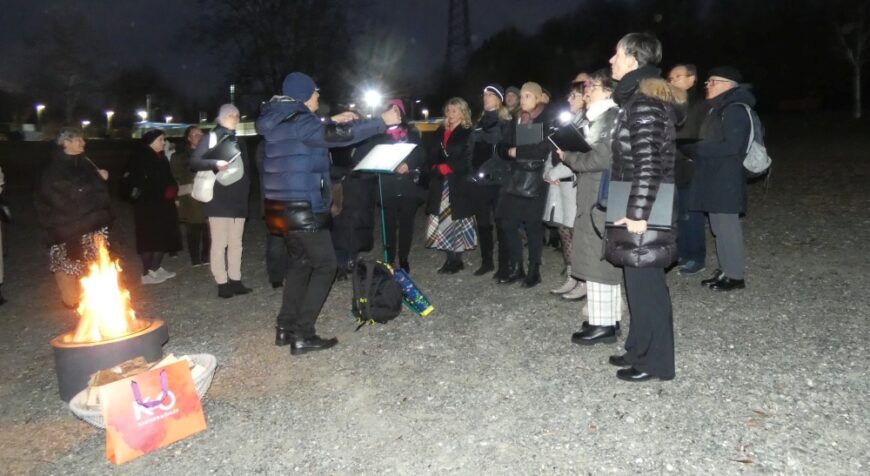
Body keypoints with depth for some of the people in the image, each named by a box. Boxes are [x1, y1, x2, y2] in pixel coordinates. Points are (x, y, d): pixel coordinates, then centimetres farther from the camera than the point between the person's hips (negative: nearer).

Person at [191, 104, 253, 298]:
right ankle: (222, 283, -1)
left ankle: (235, 280, 13)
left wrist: (246, 191, 12)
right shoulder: (211, 138, 1)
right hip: (219, 200, -6)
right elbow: (194, 161, -9)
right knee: (219, 242, -5)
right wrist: (215, 163, -25)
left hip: (239, 200, 6)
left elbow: (247, 168, 23)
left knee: (236, 243, 8)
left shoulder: (240, 142, 19)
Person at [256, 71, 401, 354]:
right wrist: (382, 121, -18)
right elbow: (337, 136, -24)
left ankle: (285, 328, 21)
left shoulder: (280, 122, 13)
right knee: (325, 266, -2)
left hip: (285, 207, 10)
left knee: (300, 263, 18)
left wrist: (332, 121, 26)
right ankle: (302, 335, -2)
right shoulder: (298, 121, -14)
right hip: (302, 208, -10)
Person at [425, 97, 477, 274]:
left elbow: (467, 160, -9)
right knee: (443, 221, 2)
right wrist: (436, 168, -4)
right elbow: (432, 156, 16)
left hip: (460, 184, -5)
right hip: (441, 184, 5)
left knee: (456, 221, -4)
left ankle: (456, 260, 5)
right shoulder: (440, 132, 17)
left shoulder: (468, 133, -1)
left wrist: (446, 167, -11)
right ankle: (450, 259, 11)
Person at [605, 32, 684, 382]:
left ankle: (654, 362, 11)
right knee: (641, 283, 15)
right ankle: (640, 350, 27)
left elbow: (648, 164, -22)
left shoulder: (643, 104, -16)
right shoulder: (639, 99, 15)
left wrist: (637, 214, -22)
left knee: (645, 284, -1)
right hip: (638, 208, 10)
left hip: (644, 210, -10)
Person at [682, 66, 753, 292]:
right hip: (714, 177, 10)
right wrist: (693, 149, 1)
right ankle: (725, 270, 22)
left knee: (727, 225, -4)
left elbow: (730, 146, -22)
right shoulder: (719, 109, 16)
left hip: (727, 179, -10)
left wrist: (693, 149, -19)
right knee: (719, 225, 13)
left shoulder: (735, 110, -14)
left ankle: (735, 275, 5)